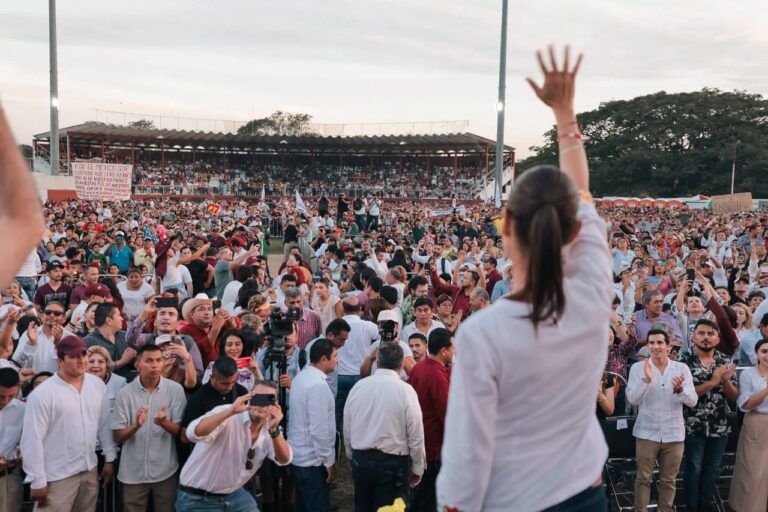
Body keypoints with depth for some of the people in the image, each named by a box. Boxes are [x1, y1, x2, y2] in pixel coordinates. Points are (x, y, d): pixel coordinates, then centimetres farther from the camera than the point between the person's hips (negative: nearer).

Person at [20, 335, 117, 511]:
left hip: (90, 470, 5)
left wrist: (109, 458, 9)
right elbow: (33, 439, -14)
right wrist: (38, 481, -13)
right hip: (57, 476, -5)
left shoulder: (97, 384, 2)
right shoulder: (42, 393, -15)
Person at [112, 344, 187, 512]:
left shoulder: (175, 389, -7)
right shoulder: (126, 393, -5)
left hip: (165, 471, 0)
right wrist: (136, 426, -24)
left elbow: (180, 431, -5)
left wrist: (164, 423, -26)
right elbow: (118, 437, -4)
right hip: (133, 473, 0)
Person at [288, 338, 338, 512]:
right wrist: (329, 461, -14)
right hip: (312, 460, -9)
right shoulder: (318, 384, -22)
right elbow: (319, 429, -23)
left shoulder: (301, 376, 7)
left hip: (298, 455, 9)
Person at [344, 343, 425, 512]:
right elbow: (416, 436, -11)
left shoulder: (358, 387, -3)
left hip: (360, 460, 4)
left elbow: (347, 428, 6)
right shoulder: (405, 390, -14)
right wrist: (417, 468, 2)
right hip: (392, 463, -4)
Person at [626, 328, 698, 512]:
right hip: (647, 433, -1)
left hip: (674, 434, 2)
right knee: (643, 479, 6)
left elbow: (692, 401, -8)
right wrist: (647, 380, -28)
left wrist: (679, 390, -29)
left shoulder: (682, 368, 0)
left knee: (668, 481, 13)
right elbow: (632, 399, -13)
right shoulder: (638, 367, -4)